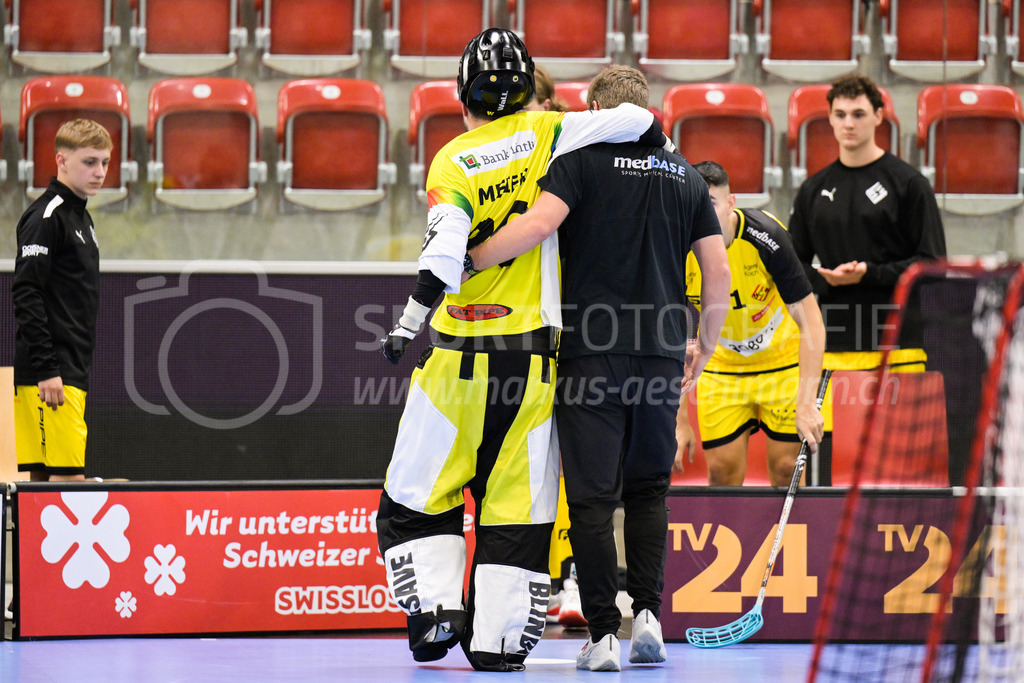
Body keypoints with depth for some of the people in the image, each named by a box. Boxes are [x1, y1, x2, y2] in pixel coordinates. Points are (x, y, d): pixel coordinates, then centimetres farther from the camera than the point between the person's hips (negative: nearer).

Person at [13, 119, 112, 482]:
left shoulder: (80, 216, 19)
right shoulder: (45, 216, -10)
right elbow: (25, 295, -17)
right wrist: (45, 369, -21)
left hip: (71, 372, 9)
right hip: (50, 376, -9)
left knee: (44, 477, 6)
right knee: (68, 478, -15)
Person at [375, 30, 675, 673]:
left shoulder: (451, 162, -4)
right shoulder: (543, 136, 1)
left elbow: (446, 251, -17)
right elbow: (636, 124, -4)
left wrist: (408, 325, -12)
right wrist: (665, 160, 17)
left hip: (459, 355, -2)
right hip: (534, 356, 2)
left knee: (417, 497, 12)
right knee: (518, 503, 6)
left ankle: (438, 608, -2)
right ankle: (499, 638, 1)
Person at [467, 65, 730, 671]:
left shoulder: (584, 159, -2)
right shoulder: (685, 176, 12)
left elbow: (540, 222, -19)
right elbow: (720, 272, 10)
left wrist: (467, 259, -9)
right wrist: (704, 349, 22)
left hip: (592, 353, -4)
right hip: (662, 358, 4)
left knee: (593, 496, 0)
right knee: (648, 489, 17)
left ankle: (604, 633, -4)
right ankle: (648, 612, 4)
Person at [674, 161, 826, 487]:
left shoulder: (766, 236, -28)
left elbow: (811, 325, -25)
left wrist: (806, 403, -33)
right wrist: (680, 421, -12)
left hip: (785, 362, -2)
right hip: (721, 367, 2)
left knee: (786, 470, -5)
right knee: (722, 472, -4)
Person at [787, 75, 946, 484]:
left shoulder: (908, 184, 1)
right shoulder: (814, 190, 14)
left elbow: (932, 265, -4)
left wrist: (868, 275, -16)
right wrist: (826, 280, -6)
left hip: (899, 340, -4)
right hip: (835, 343, 4)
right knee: (830, 451, -1)